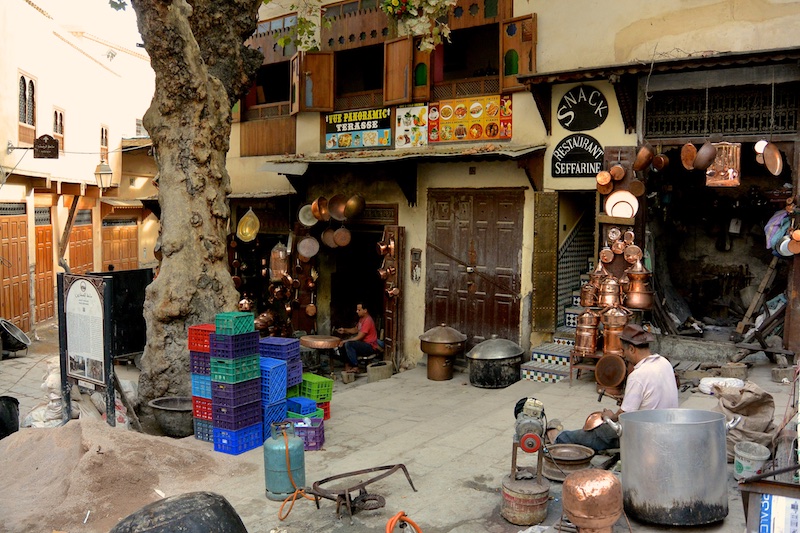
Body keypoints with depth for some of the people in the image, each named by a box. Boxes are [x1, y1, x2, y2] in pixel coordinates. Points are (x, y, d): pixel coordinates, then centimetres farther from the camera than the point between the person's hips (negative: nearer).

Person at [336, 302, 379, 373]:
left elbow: (359, 337, -24)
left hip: (370, 347, -10)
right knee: (343, 343, 6)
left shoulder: (368, 321, -22)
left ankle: (355, 367, -19)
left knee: (348, 344, -28)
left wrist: (345, 341, -20)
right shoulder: (362, 318, 9)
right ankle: (347, 365, 3)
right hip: (363, 343, 10)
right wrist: (344, 330, 6)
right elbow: (355, 330, 23)